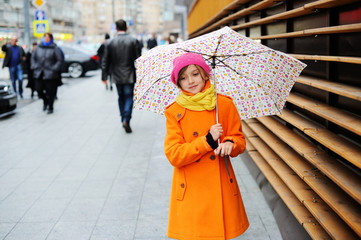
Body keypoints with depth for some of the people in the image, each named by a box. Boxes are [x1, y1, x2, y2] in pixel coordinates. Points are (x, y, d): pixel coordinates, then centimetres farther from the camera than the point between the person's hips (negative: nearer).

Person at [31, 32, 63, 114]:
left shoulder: (55, 48, -4)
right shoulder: (39, 47, 8)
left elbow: (60, 60, -5)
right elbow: (33, 57, 18)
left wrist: (54, 69, -14)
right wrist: (34, 67, 3)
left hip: (50, 74, -4)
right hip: (39, 74, 4)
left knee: (50, 92, 1)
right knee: (39, 90, 3)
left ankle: (50, 107, 18)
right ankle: (45, 101, 32)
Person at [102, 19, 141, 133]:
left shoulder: (110, 43, -3)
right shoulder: (133, 41, -6)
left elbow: (105, 61, 0)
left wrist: (104, 76, 7)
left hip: (117, 76, 2)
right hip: (129, 76, -2)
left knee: (121, 97, 16)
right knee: (129, 97, 3)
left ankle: (124, 119, 21)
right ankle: (126, 119, -14)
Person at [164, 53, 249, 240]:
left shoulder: (224, 104, 1)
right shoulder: (174, 112, -2)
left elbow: (239, 139, 8)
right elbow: (173, 155, -8)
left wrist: (230, 144, -16)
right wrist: (207, 141, -17)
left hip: (220, 185, 1)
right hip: (190, 188, -1)